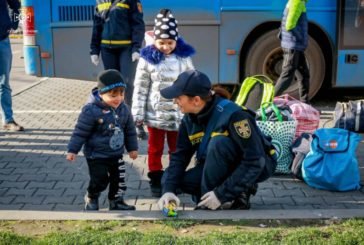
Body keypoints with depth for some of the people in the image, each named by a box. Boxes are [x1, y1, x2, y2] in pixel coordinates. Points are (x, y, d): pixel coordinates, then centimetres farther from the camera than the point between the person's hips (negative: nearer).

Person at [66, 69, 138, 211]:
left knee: (119, 179, 12)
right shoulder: (91, 110, -22)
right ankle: (91, 198, 33)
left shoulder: (123, 109, -4)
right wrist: (73, 150, -13)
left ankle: (116, 201, 32)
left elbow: (130, 131, 8)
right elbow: (80, 132, -16)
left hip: (117, 154, 5)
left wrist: (132, 148, 13)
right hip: (96, 155, -5)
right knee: (100, 180, 4)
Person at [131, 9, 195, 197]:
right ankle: (156, 180, 22)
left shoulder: (184, 57, -2)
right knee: (155, 149, 10)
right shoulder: (148, 58, -8)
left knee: (177, 149, 13)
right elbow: (140, 88, -5)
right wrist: (138, 114, -6)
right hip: (156, 113, -1)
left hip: (178, 113, 2)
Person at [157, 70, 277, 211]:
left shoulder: (233, 115, -29)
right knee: (173, 180, -9)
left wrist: (222, 194, -32)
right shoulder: (189, 120, -7)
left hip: (259, 166, -7)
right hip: (228, 167, 7)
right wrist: (169, 190, -22)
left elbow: (255, 162, -31)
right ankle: (239, 192, -1)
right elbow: (180, 156, -5)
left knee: (218, 143, -34)